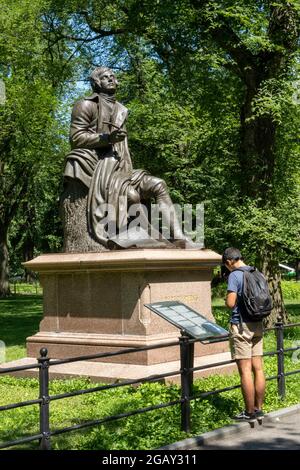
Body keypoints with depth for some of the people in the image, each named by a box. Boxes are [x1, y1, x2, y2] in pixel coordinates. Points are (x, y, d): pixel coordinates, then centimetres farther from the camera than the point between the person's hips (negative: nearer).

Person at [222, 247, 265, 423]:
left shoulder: (235, 275, -12)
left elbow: (230, 303, -18)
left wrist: (226, 299, 1)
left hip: (241, 326, -7)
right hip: (258, 325, 7)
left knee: (245, 371, -2)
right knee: (258, 369, 10)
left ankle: (250, 413, 3)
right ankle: (259, 409, 17)